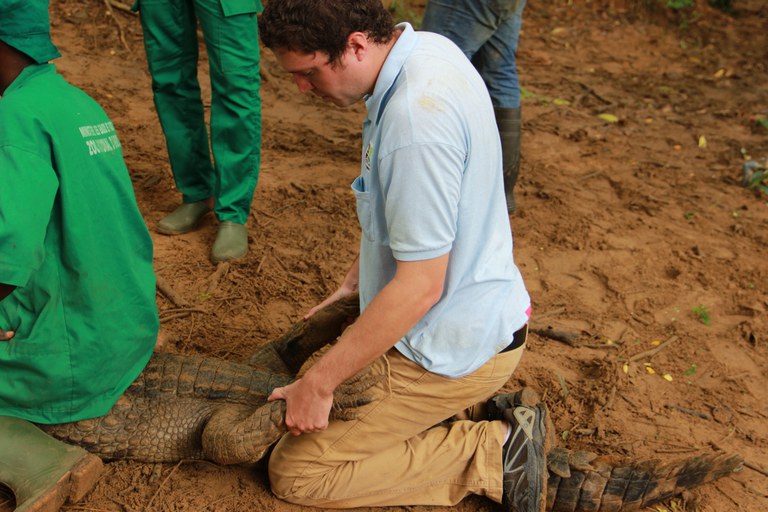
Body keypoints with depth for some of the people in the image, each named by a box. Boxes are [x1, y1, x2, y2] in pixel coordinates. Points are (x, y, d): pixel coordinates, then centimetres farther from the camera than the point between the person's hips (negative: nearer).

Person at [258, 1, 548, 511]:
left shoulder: (416, 116, -31)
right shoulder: (426, 48, 0)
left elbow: (420, 286, -28)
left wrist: (318, 383, -19)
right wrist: (357, 279, 16)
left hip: (449, 350, -10)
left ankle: (492, 454, -3)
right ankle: (483, 420, 14)